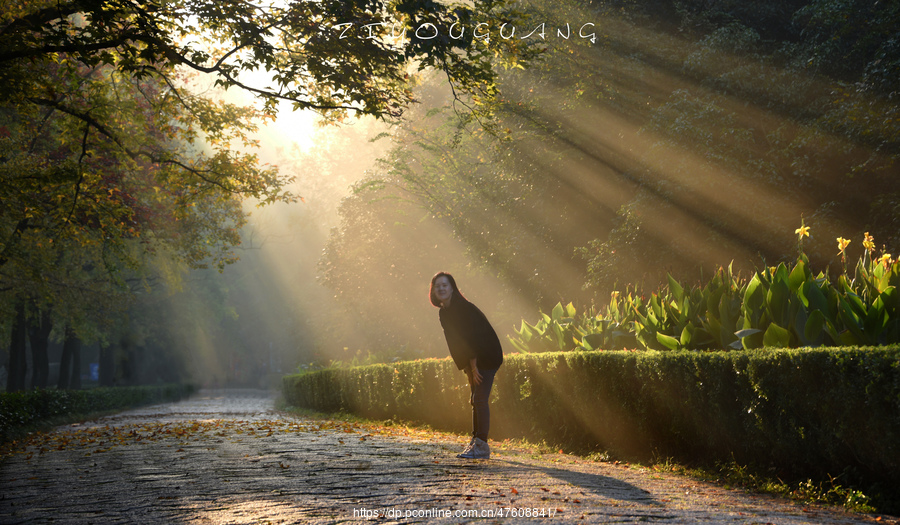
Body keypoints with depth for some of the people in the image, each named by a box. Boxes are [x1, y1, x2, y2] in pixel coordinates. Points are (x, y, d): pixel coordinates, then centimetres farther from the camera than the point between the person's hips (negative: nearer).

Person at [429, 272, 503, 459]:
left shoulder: (463, 308, -19)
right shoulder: (445, 312, 8)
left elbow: (471, 338, -22)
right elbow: (457, 342, 11)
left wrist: (473, 367, -20)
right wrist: (469, 370, 8)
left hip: (486, 357, -9)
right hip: (474, 359, 9)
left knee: (480, 399, -14)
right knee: (475, 400, 11)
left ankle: (481, 446, -15)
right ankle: (476, 441, 17)